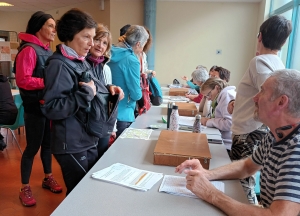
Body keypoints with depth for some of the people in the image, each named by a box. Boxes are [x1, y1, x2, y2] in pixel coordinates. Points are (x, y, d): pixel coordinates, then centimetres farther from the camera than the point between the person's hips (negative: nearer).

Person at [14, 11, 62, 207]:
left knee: (48, 143, 17)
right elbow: (23, 81, -22)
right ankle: (25, 189, 19)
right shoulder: (29, 50, -15)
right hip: (35, 107, -7)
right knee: (33, 147, 3)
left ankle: (48, 178, 34)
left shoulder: (48, 51, 10)